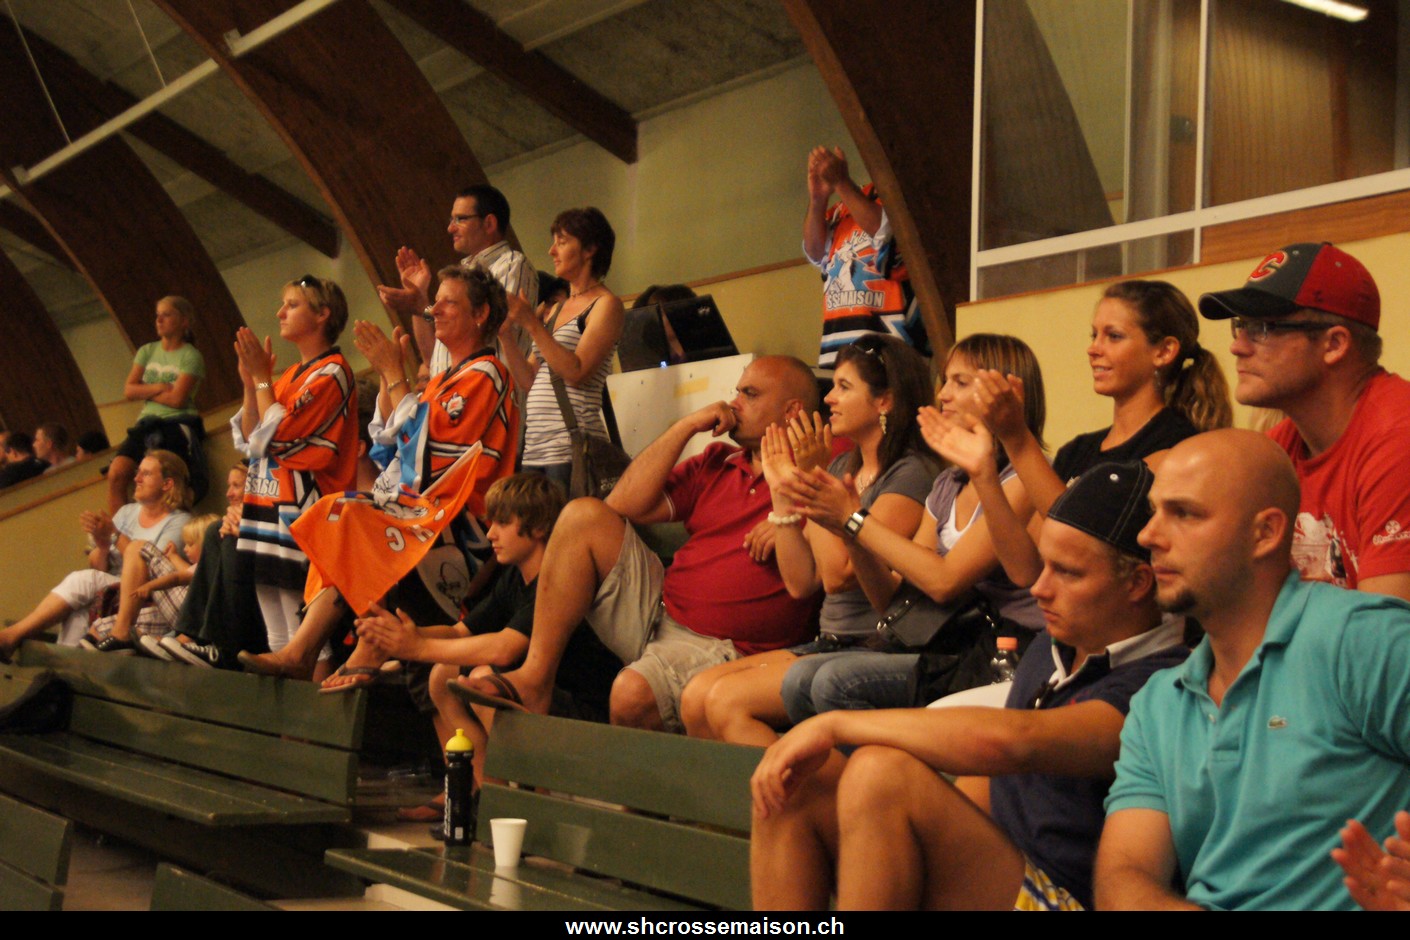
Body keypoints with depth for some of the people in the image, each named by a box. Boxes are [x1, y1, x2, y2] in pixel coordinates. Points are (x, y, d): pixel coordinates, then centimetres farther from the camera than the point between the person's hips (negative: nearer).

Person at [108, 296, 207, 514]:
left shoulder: (191, 356, 0)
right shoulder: (147, 351, 16)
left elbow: (177, 399, -10)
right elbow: (128, 391, 7)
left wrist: (145, 392, 2)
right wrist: (158, 388, -6)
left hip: (177, 424, -5)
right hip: (146, 424, 5)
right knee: (116, 474, -17)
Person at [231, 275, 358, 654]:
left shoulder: (331, 372, -8)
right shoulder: (290, 375, 19)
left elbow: (277, 437, -16)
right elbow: (247, 440, 15)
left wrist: (262, 377, -6)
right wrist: (250, 381, 6)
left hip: (300, 507, -9)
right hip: (267, 501, 9)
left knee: (303, 640, -11)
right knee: (277, 637, 9)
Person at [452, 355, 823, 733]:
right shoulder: (717, 463, 17)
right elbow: (624, 505, 5)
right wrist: (685, 428, 5)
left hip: (721, 646, -7)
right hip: (657, 612, 7)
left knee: (633, 691, -35)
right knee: (584, 515, -5)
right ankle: (535, 678, -11)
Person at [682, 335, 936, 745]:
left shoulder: (911, 476, -11)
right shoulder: (843, 466, 14)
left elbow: (838, 573, -20)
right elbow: (801, 582, 11)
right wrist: (782, 492, 5)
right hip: (829, 642, 8)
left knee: (727, 700, -21)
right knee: (696, 696, -7)